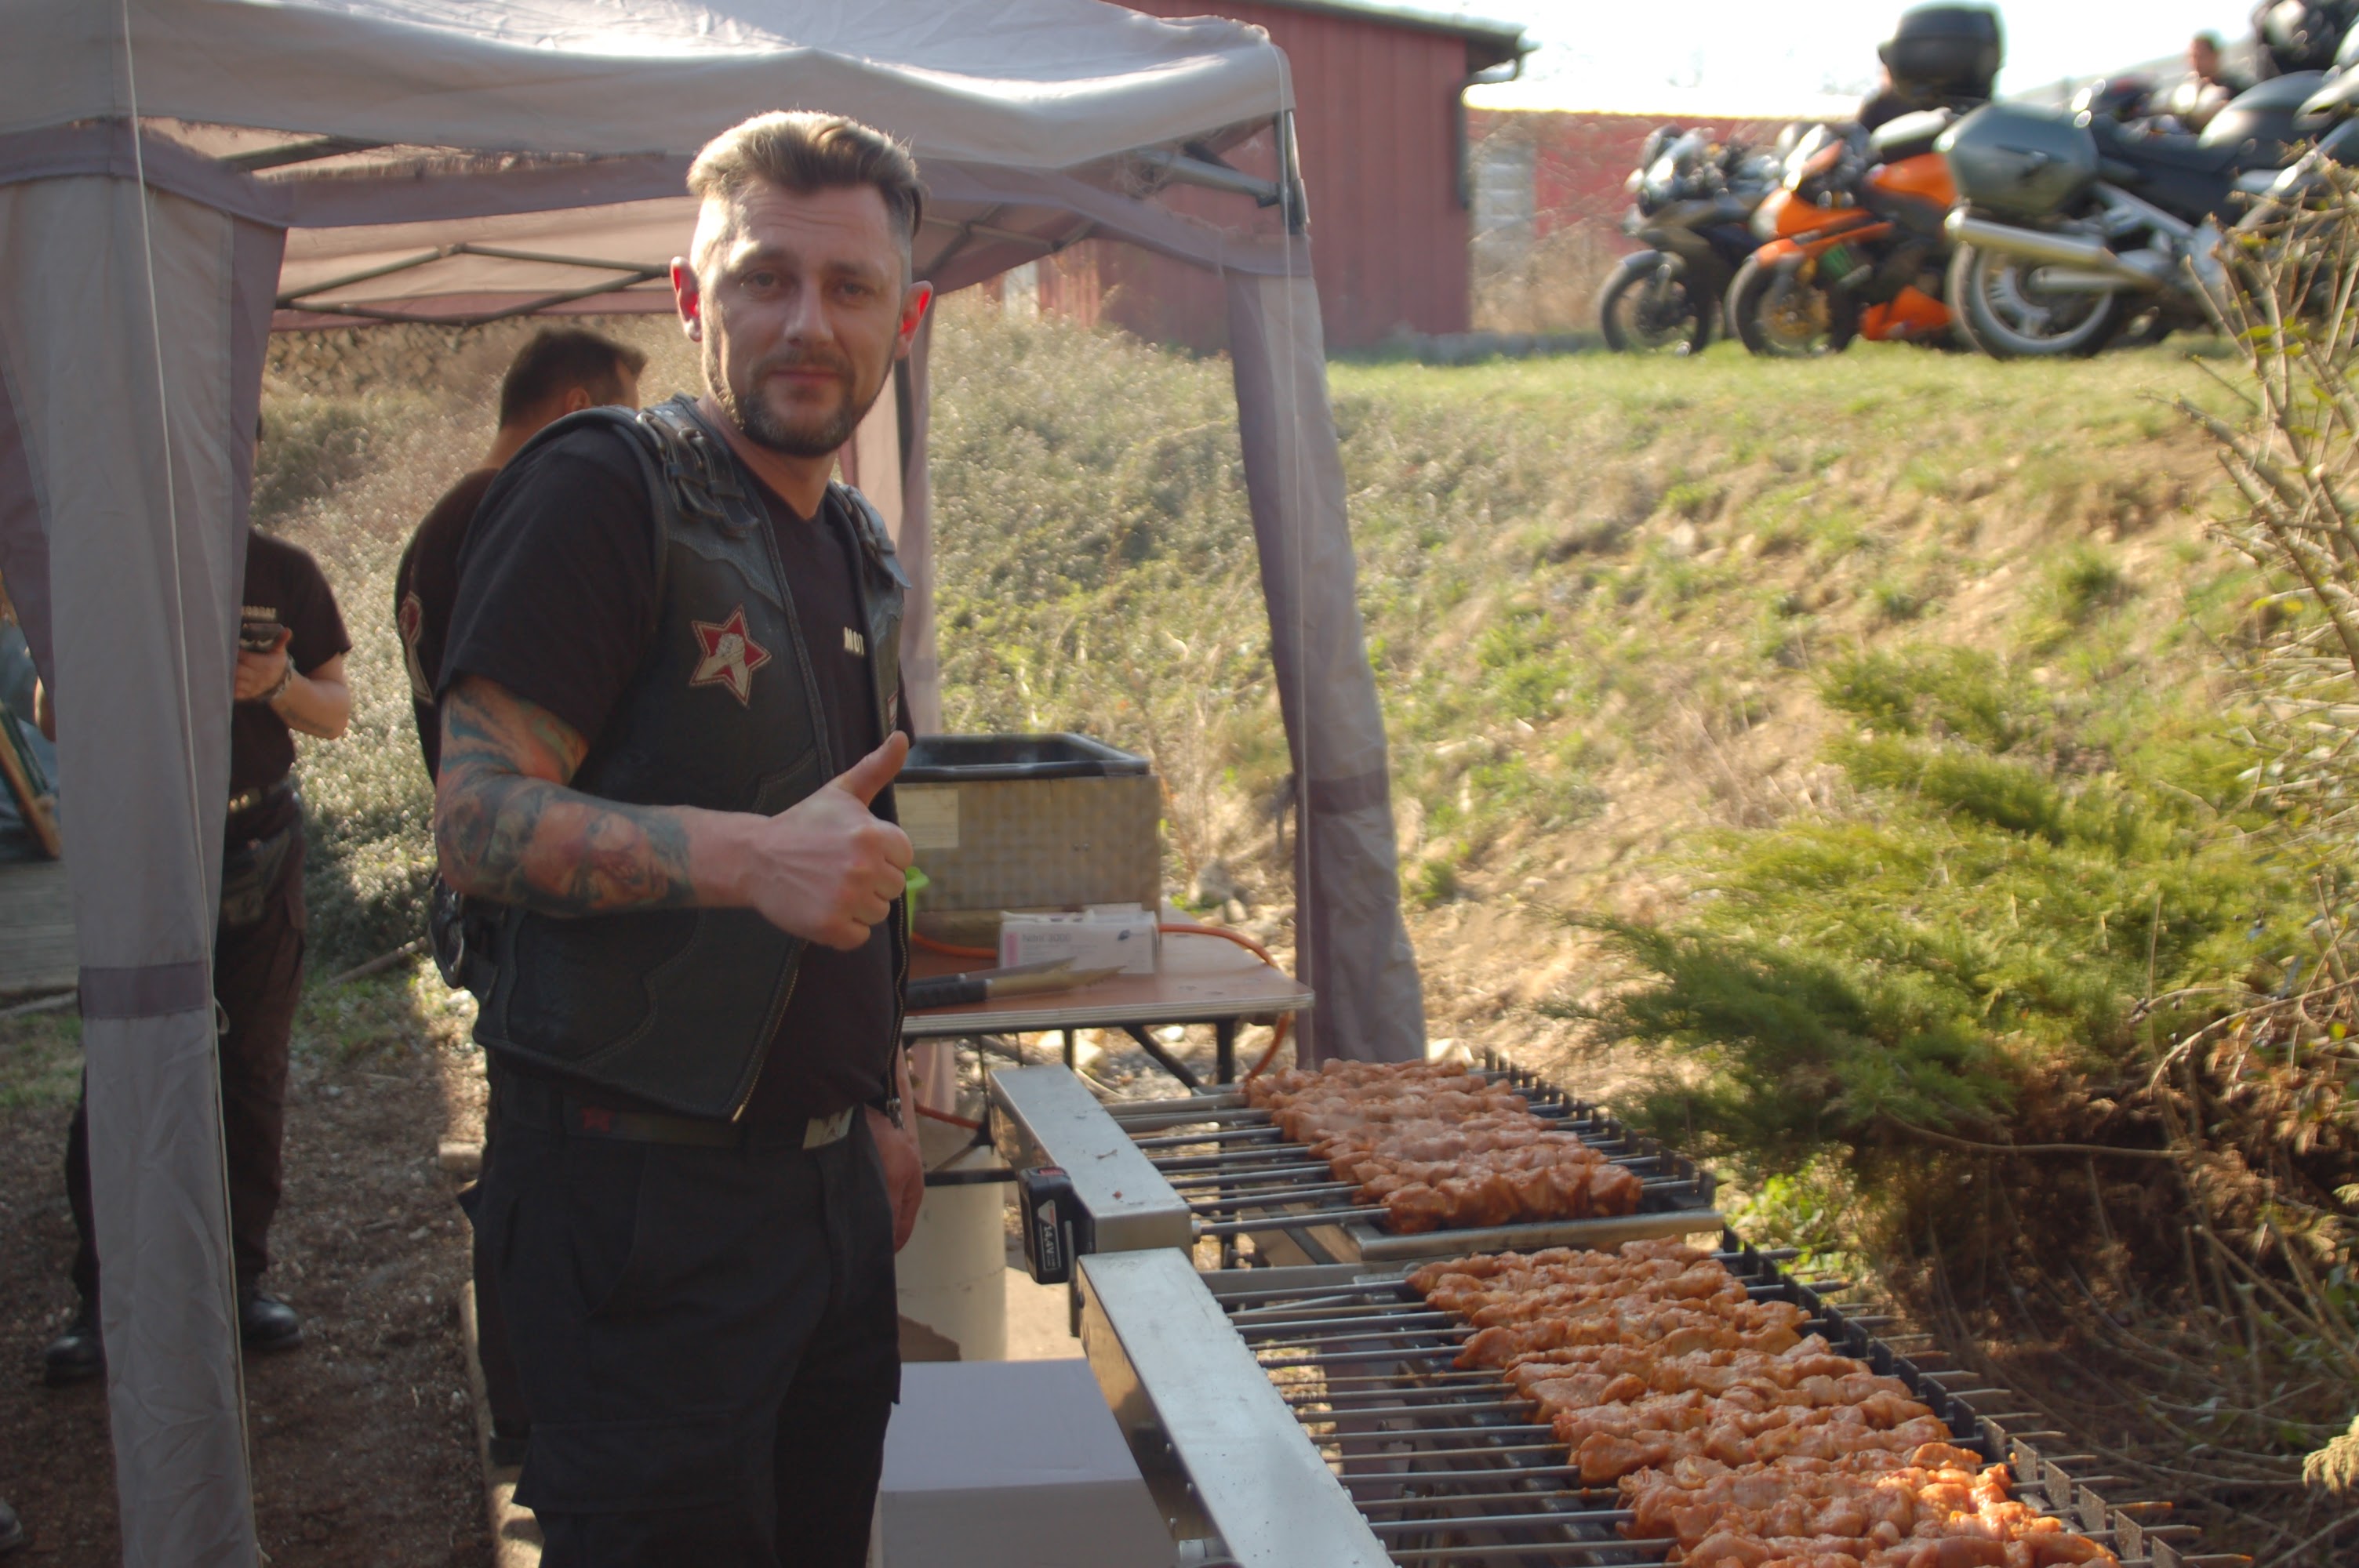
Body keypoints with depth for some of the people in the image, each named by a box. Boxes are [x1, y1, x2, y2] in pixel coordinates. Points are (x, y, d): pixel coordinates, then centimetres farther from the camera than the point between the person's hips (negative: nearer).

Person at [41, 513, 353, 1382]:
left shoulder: (283, 572, 4)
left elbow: (335, 715, 5)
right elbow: (53, 712, 5)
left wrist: (280, 686, -17)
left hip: (258, 851, 1)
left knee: (251, 1075, 5)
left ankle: (241, 1277, 17)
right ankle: (101, 1299, 5)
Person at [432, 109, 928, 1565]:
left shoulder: (860, 547, 14)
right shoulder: (603, 491, -12)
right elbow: (480, 823, -18)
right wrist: (750, 857, -32)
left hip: (825, 1176, 8)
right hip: (644, 1185, -8)